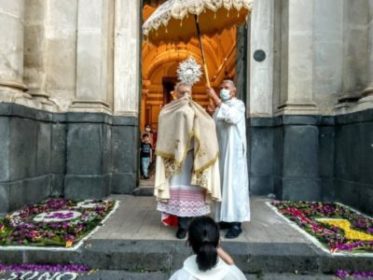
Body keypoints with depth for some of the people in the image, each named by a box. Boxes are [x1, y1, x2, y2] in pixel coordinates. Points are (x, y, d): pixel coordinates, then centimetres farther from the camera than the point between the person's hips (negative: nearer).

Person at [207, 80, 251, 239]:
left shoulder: (238, 104, -3)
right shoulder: (220, 107, 18)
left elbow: (232, 117, -26)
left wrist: (215, 99, -26)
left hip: (233, 151, -7)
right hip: (220, 151, 7)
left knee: (234, 184, -9)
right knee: (223, 183, 7)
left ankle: (236, 223, -6)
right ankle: (226, 218, 15)